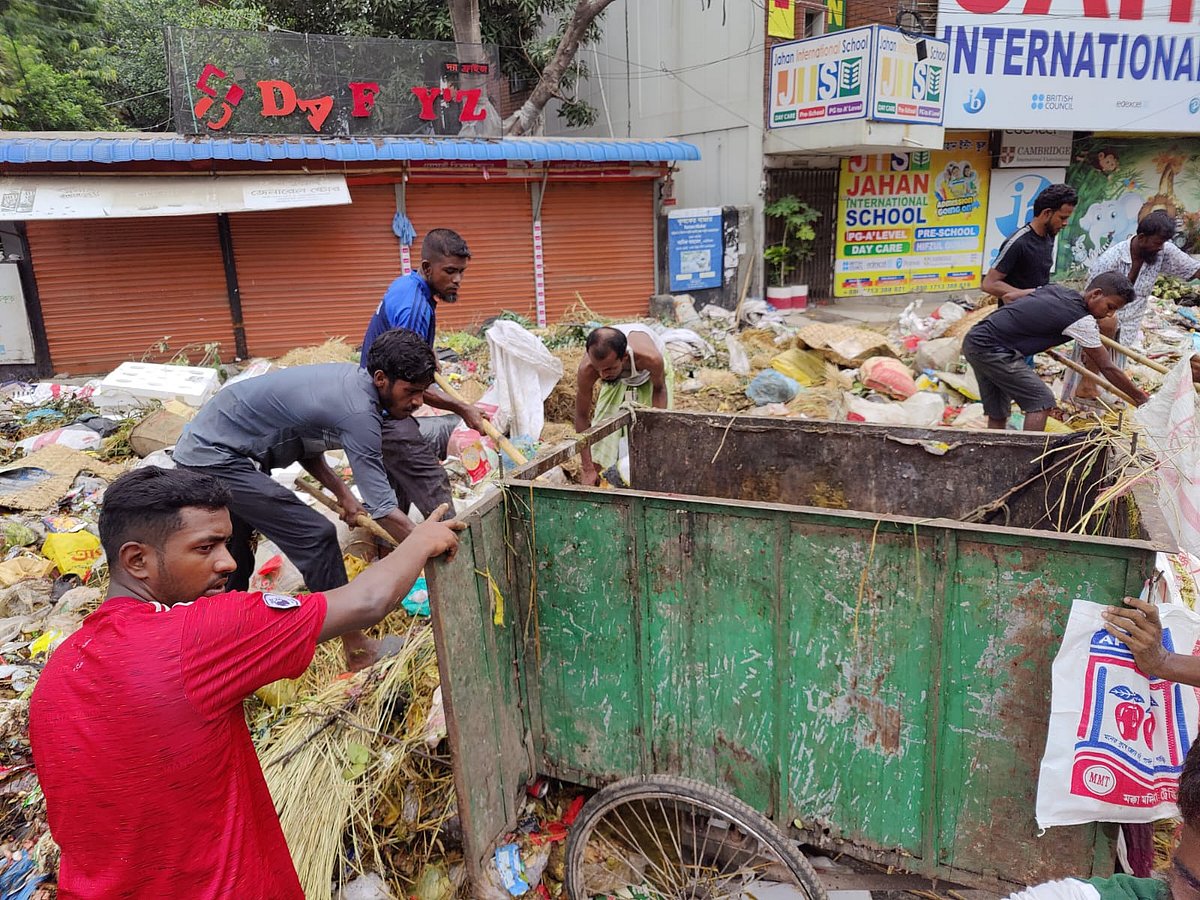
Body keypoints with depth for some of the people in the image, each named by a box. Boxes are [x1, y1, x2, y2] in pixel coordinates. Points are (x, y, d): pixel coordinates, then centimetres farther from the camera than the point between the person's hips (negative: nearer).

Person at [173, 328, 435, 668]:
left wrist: (342, 494, 3)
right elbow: (383, 508, -29)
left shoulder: (348, 377, -1)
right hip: (216, 458, -10)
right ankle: (356, 649, -2)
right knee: (315, 536, -11)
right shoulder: (357, 412, -28)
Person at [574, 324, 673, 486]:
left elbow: (659, 389, -21)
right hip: (617, 379, 1)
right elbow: (581, 416, -28)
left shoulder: (650, 358, -45)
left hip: (652, 373, -1)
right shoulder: (587, 369, -40)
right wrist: (588, 469, -27)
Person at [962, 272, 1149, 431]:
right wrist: (1140, 397, 7)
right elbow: (1107, 368, -4)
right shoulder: (1082, 320, -11)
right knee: (1042, 401, -5)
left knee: (997, 414, 15)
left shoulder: (1057, 289, 11)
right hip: (992, 349, -9)